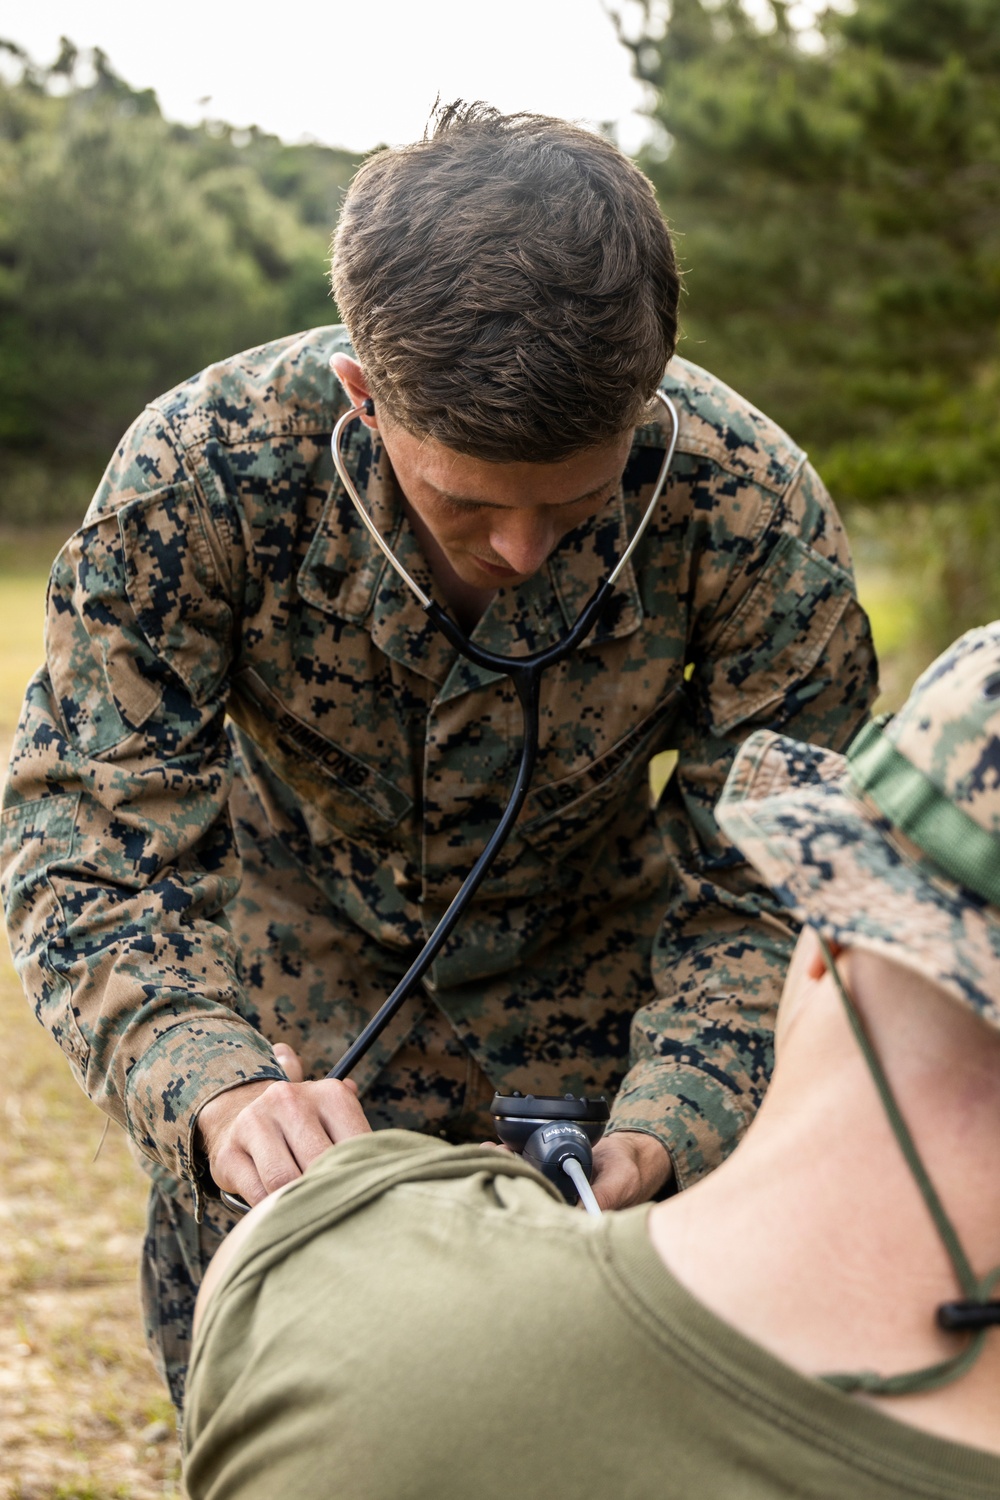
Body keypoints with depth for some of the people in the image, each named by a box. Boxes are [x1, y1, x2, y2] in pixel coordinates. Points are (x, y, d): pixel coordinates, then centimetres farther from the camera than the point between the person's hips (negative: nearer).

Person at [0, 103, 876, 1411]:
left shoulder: (753, 512, -30)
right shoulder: (197, 477, -32)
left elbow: (768, 895, -22)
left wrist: (660, 1133, -41)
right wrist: (215, 1090, -48)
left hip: (582, 1031, 1)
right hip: (288, 1039, 0)